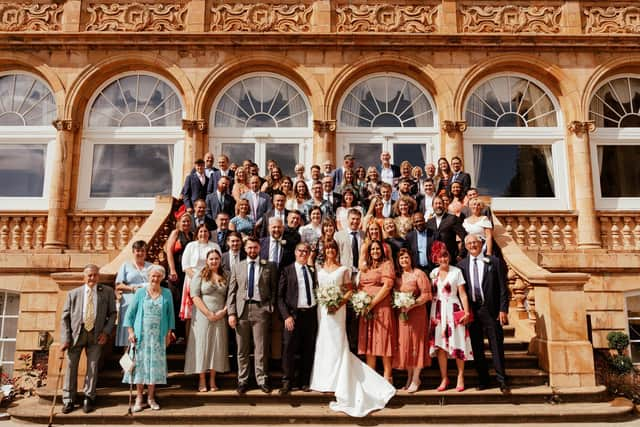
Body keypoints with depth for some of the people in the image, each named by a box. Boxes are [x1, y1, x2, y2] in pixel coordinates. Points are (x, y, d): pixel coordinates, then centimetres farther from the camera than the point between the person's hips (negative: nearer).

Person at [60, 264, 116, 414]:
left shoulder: (107, 292, 3)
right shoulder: (73, 293, 3)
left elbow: (112, 313, 5)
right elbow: (65, 317, 2)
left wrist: (106, 331, -8)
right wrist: (65, 338, -6)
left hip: (96, 335, 0)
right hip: (76, 333, 0)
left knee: (93, 366, 4)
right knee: (71, 365, 5)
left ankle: (89, 399, 17)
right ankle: (68, 400, 19)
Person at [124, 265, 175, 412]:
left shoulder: (167, 294, 4)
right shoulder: (140, 292, 1)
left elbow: (170, 314, 7)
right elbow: (130, 313, 3)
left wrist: (169, 333, 4)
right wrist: (130, 332, -4)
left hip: (158, 336, 1)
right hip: (141, 335, -1)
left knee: (155, 365, 3)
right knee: (140, 364, 2)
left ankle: (151, 397, 15)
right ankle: (139, 398, 12)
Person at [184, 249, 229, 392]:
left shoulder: (225, 277, 9)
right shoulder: (200, 276, 0)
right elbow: (195, 296, -7)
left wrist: (224, 311, -8)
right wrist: (208, 313, -13)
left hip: (220, 317, 3)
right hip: (202, 317, -2)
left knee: (217, 346, 4)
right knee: (202, 345, 1)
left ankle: (212, 380, 13)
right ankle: (202, 381, 9)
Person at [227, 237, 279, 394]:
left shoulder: (269, 266, 7)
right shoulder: (237, 267, 11)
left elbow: (274, 288, 7)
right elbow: (231, 292, 8)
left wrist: (271, 307, -3)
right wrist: (231, 312, 0)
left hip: (261, 310, -1)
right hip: (241, 310, 2)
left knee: (261, 348, 1)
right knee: (242, 349, 7)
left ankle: (262, 380, 13)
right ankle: (242, 381, 17)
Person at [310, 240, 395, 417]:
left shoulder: (343, 269, 4)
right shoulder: (319, 269, 12)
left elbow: (350, 290, 2)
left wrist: (340, 302, -12)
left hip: (338, 308, -3)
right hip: (322, 308, 3)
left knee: (338, 343, -6)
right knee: (323, 343, 6)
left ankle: (341, 384, 1)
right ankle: (325, 379, 17)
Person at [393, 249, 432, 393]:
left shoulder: (418, 274, -4)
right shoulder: (397, 276, 11)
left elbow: (426, 294, -10)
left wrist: (411, 305, -18)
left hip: (416, 313, -5)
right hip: (401, 314, 5)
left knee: (416, 343, -1)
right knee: (404, 344, 6)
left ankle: (416, 379, 6)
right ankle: (409, 377, 17)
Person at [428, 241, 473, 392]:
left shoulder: (456, 271, -1)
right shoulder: (433, 273, 9)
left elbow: (462, 294, -4)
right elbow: (430, 293, 11)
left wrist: (466, 312, -12)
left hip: (453, 310, -3)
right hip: (438, 311, 3)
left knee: (457, 344, -2)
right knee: (440, 344, 2)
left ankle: (460, 377, 11)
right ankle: (444, 378, 11)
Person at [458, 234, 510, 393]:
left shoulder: (494, 262, 2)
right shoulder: (462, 265, 7)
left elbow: (503, 288, 0)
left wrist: (503, 309, -7)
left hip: (491, 310, -2)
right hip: (471, 311, 2)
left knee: (497, 347, 2)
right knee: (477, 348, 9)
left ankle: (502, 381, 12)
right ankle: (483, 380, 20)